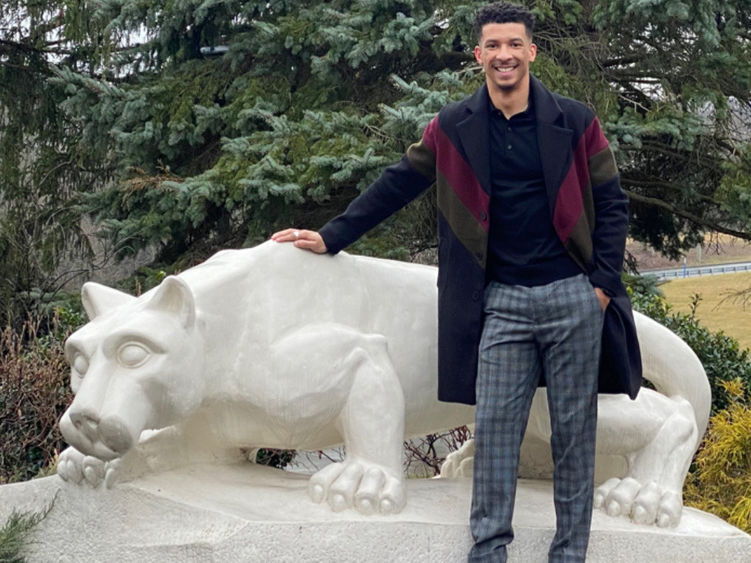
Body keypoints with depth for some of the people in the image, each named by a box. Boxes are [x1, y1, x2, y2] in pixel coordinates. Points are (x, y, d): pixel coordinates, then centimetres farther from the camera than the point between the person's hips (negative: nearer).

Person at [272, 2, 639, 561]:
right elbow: (396, 186, 11)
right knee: (495, 428, -3)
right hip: (503, 302, 1)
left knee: (574, 430, 3)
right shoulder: (454, 128, 5)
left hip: (572, 297, -1)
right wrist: (331, 237, 9)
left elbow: (611, 204, 5)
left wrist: (603, 282, -3)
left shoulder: (575, 122, 1)